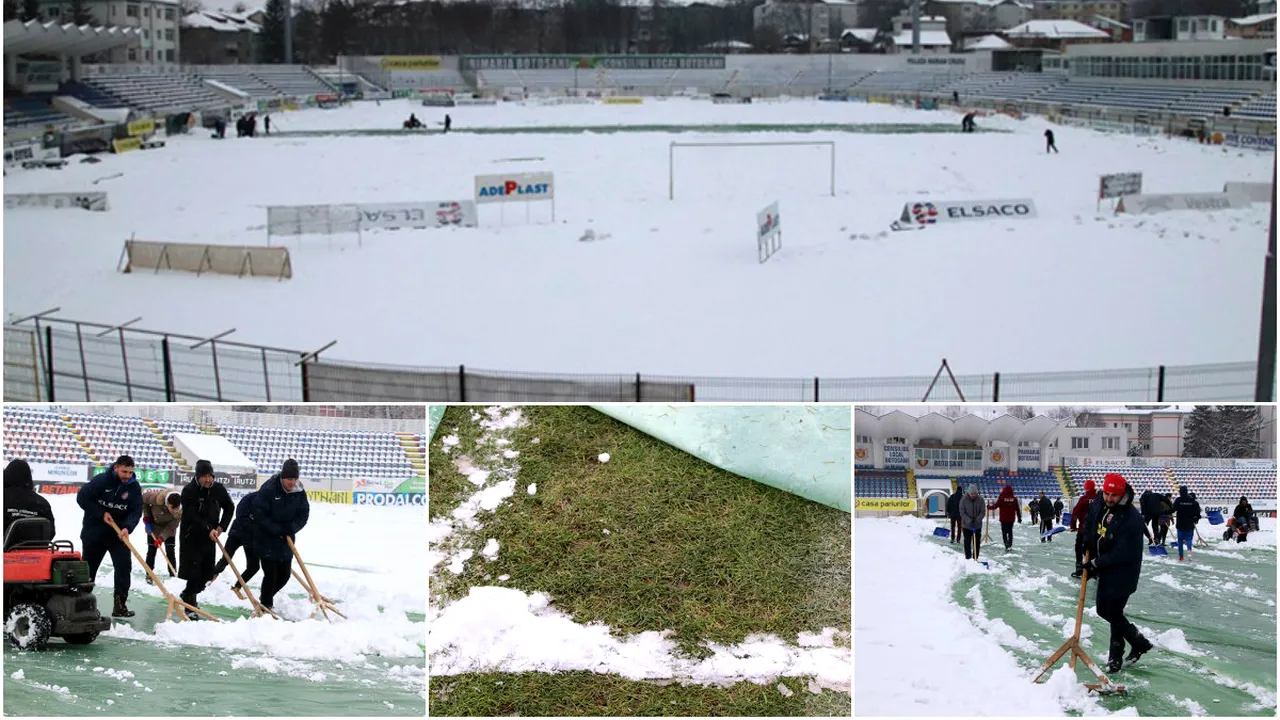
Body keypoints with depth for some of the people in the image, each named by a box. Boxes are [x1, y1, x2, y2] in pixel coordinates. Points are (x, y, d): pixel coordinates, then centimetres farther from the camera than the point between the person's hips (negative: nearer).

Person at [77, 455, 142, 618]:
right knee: (88, 568, 8)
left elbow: (136, 511, -10)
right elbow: (82, 498, -13)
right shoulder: (101, 480, -16)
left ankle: (120, 605, -4)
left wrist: (127, 527, -28)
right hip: (94, 533, -2)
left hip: (118, 535, 2)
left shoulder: (134, 487, -7)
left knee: (124, 566, -9)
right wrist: (101, 514, -17)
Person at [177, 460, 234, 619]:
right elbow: (191, 516, -22)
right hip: (191, 537, -5)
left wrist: (221, 527, 1)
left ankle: (187, 595, 35)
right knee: (193, 573, -10)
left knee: (207, 576, 11)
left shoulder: (218, 489, -1)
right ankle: (189, 607, 1)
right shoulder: (189, 490, -16)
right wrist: (208, 530, -31)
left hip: (209, 539, 5)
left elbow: (229, 507, 14)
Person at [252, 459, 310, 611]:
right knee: (271, 574, -7)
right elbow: (259, 514, -19)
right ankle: (266, 605, 10)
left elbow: (304, 514, 2)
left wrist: (291, 528, -16)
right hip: (266, 540, -5)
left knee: (284, 575, 11)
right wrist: (276, 530, -22)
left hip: (286, 541, 5)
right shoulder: (269, 489, -18)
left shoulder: (299, 492, -2)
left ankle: (266, 598, 36)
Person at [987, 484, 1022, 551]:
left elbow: (995, 506, -9)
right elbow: (1018, 509, 4)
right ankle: (1010, 545, 20)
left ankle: (1007, 546, -10)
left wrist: (989, 507, 10)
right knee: (1010, 532, 18)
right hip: (1011, 519, 3)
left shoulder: (1001, 498, -12)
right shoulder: (1014, 499, -2)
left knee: (1004, 533, 2)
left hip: (1003, 519, -3)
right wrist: (1019, 517, 15)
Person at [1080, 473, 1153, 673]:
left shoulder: (1131, 517, -26)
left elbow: (1123, 553, -26)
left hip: (1123, 574, -9)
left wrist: (1096, 563, -19)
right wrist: (1093, 564, 11)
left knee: (1114, 613, 0)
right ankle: (1139, 642, 29)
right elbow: (1097, 535, 16)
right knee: (1103, 610, 15)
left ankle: (1115, 657, 18)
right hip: (1106, 571, 9)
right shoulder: (1103, 507, -1)